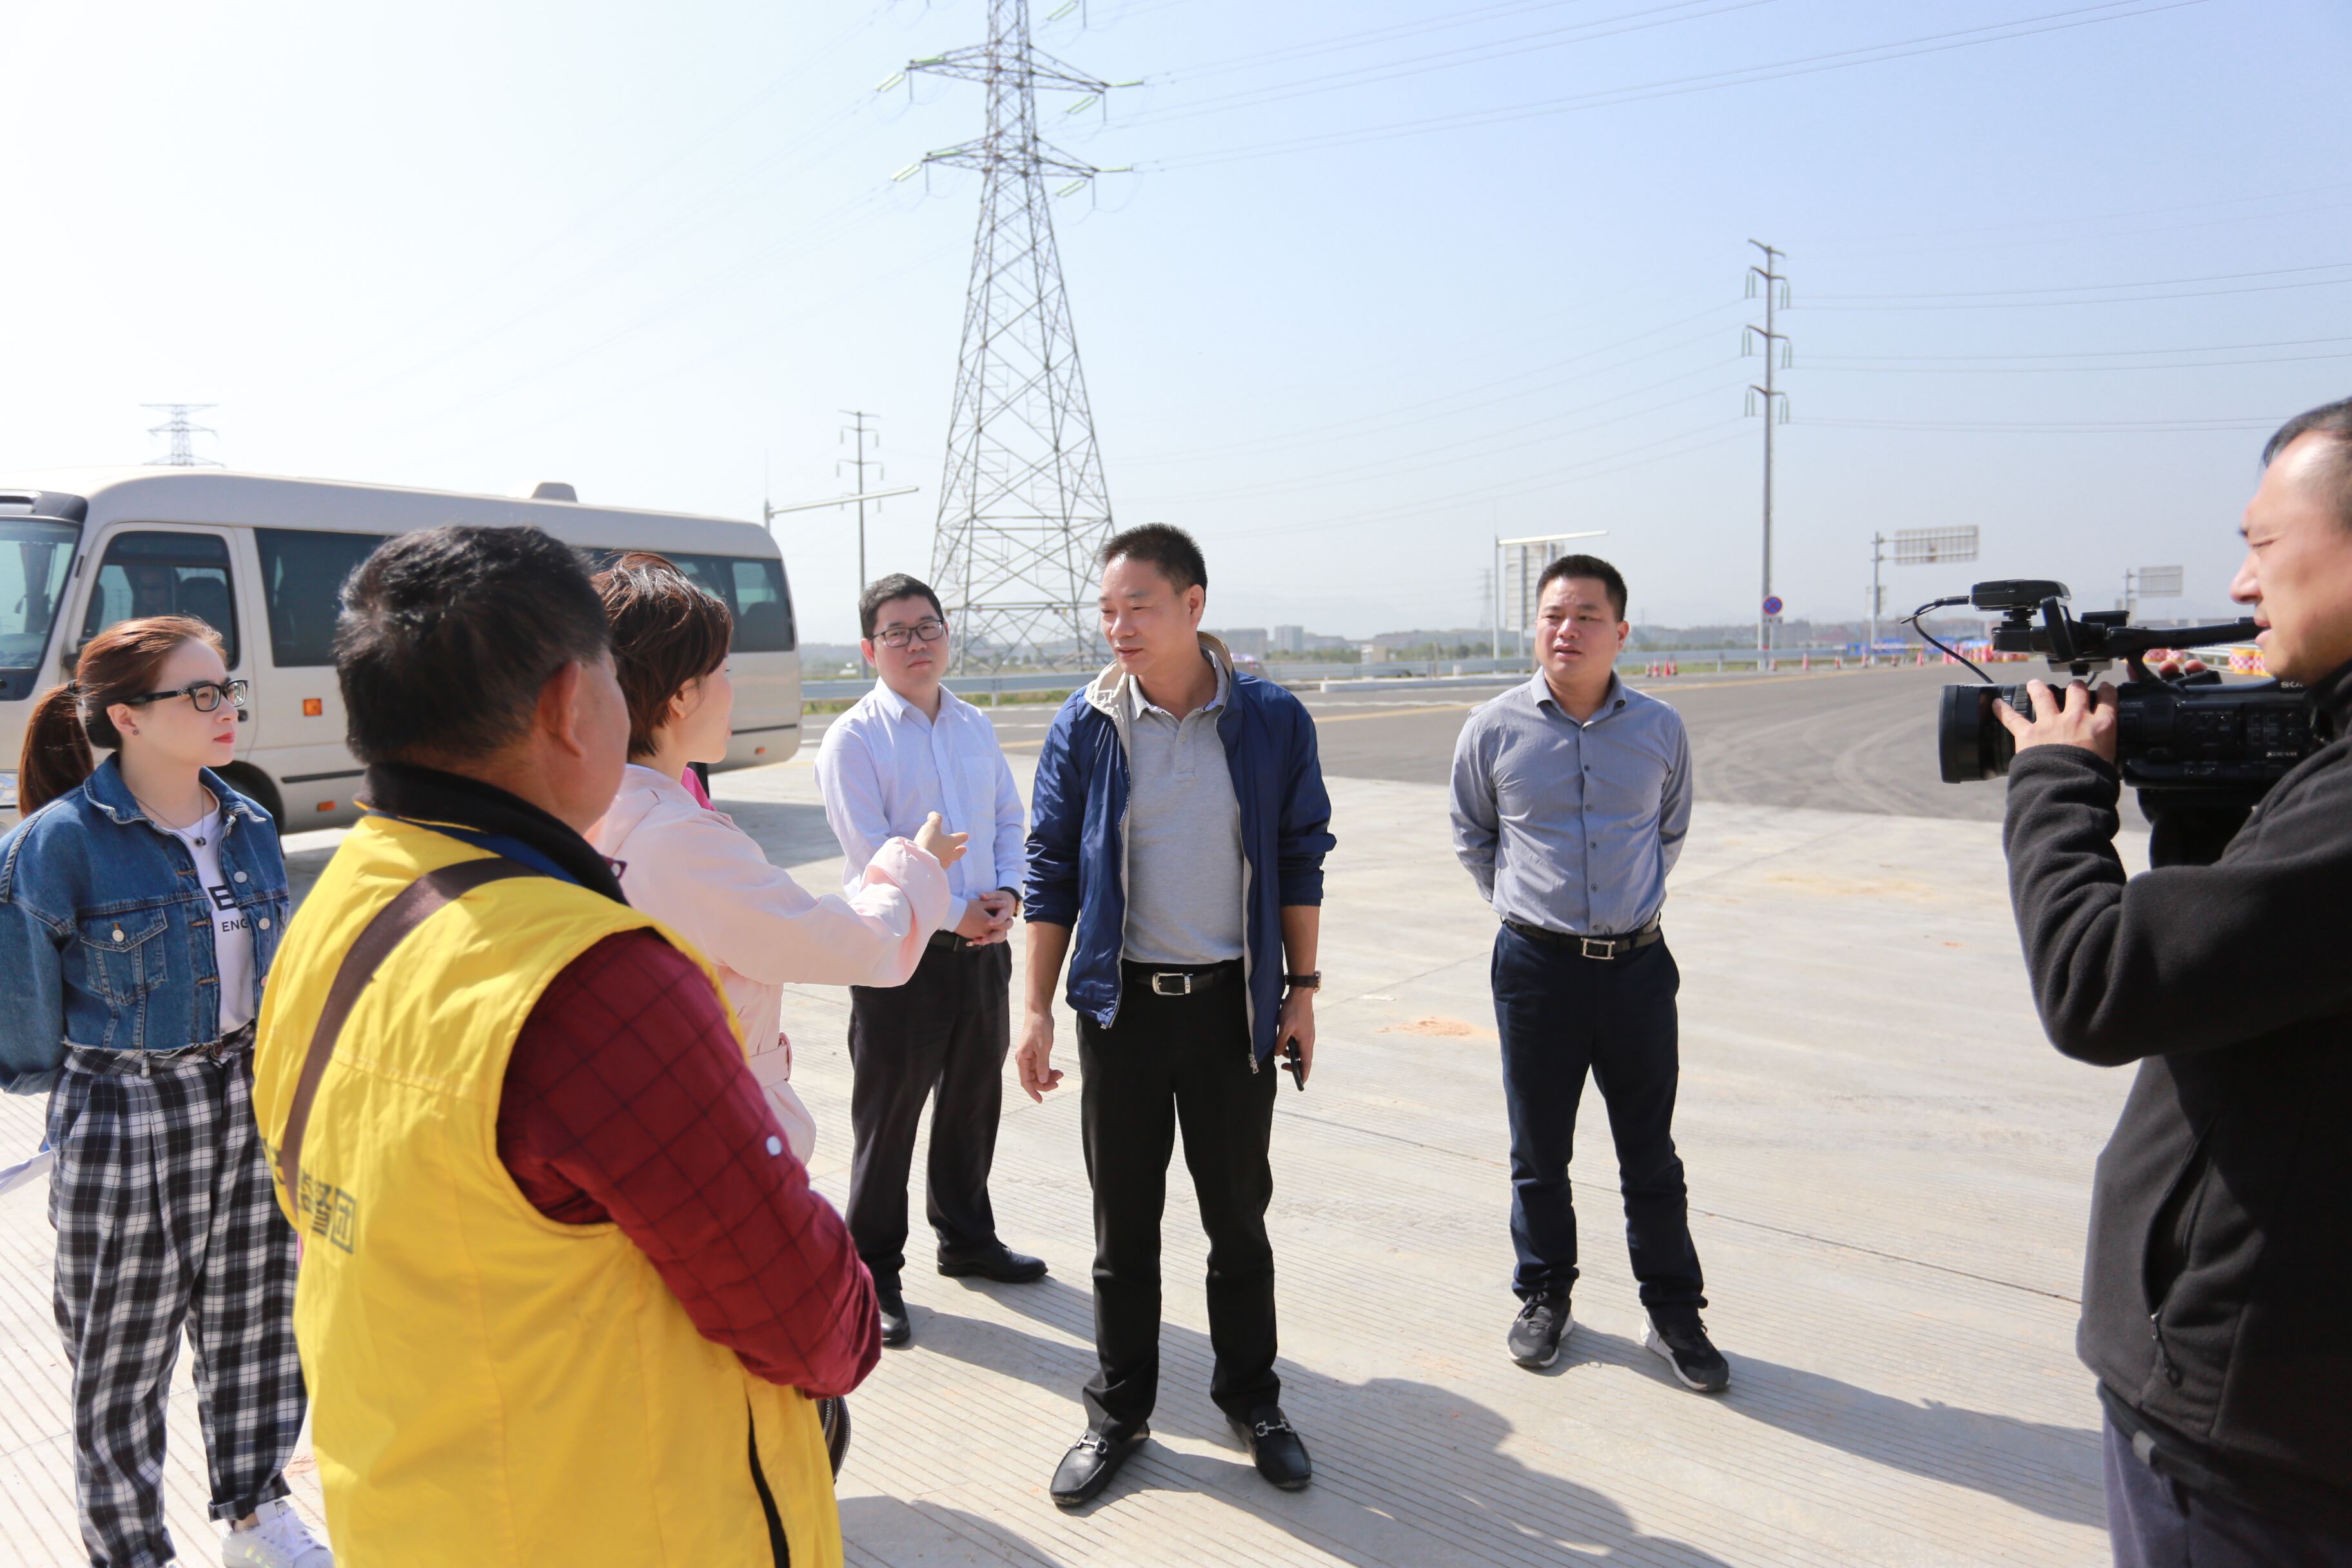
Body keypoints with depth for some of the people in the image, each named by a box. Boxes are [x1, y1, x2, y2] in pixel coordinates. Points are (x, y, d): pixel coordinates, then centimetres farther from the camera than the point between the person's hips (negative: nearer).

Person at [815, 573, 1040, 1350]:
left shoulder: (976, 727, 10)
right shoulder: (853, 739, -9)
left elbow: (1009, 818, 13)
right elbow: (871, 853, -15)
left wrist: (1006, 892, -5)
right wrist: (954, 913, -14)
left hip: (983, 944, 6)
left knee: (974, 1101, 19)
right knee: (888, 1116, 3)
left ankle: (966, 1237, 38)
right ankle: (873, 1275, 18)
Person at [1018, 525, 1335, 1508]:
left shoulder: (1272, 721, -4)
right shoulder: (1084, 725, -3)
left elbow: (1300, 860, 3)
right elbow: (1052, 873, 1)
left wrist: (1302, 988, 1)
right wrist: (1037, 1010, -2)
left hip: (1233, 1001, 0)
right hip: (1122, 1002, 1)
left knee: (1237, 1213, 12)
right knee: (1123, 1219, 10)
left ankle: (1251, 1399, 31)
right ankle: (1118, 1414, 28)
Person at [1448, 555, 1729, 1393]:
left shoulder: (1660, 730, 0)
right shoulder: (1493, 730, -4)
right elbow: (1471, 837, 12)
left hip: (1638, 965, 1)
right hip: (1536, 967, -1)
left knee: (1651, 1156, 11)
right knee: (1539, 1152, 12)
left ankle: (1673, 1314, 27)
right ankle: (1545, 1298, 31)